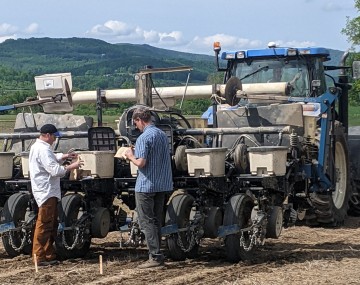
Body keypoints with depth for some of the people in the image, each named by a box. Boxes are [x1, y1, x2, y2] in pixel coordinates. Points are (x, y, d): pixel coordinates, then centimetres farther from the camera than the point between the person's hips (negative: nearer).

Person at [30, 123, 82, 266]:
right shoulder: (43, 150, -19)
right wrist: (71, 167, -12)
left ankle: (49, 255, 22)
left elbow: (51, 159, 30)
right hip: (46, 191, -11)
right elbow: (55, 170, -24)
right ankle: (40, 257, -3)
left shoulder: (38, 147, 15)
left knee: (51, 225, 16)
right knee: (44, 225, -7)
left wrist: (64, 156, 15)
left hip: (47, 191, 11)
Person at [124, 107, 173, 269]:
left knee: (146, 222, -2)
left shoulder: (144, 137, -16)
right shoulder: (162, 135, 10)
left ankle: (155, 257, -6)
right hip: (162, 184, 8)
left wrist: (131, 156, -2)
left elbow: (141, 162, -22)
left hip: (146, 185, -8)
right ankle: (156, 254, 18)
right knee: (156, 221, 14)